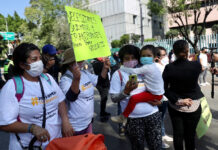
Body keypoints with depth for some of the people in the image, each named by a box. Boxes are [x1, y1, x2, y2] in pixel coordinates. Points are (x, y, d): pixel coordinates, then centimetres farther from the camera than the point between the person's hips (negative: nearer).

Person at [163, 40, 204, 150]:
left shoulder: (169, 68, -17)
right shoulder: (196, 65, -18)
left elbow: (165, 88, -16)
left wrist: (178, 100, -15)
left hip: (175, 106, 1)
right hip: (193, 106, 0)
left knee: (177, 134, 14)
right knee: (190, 135, 14)